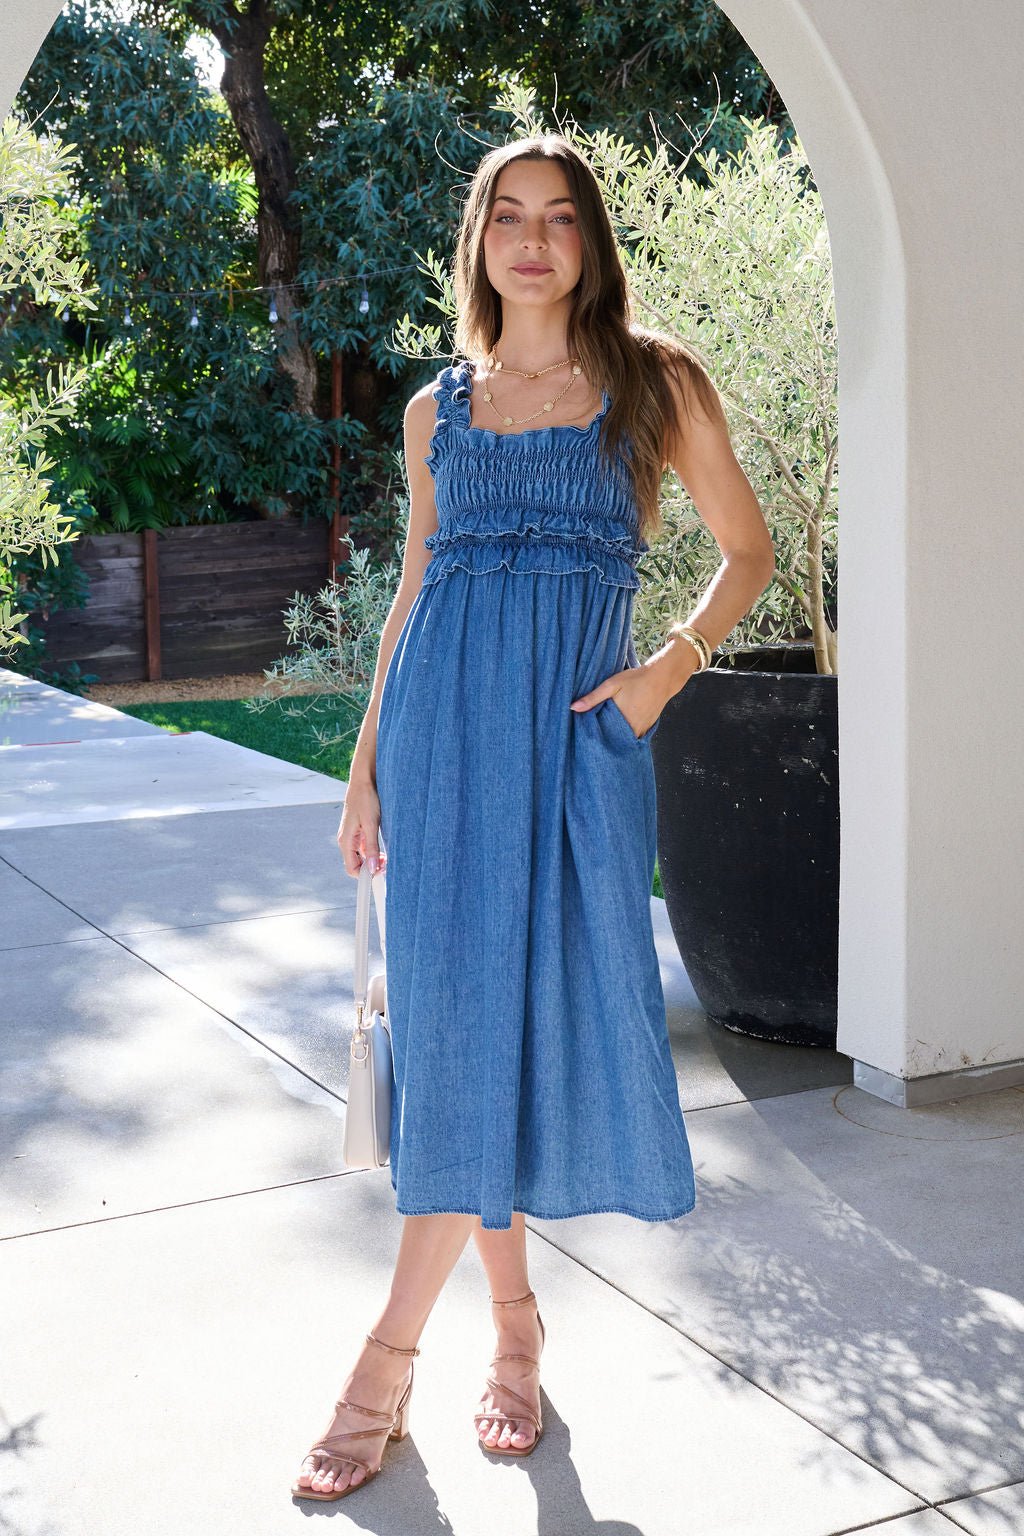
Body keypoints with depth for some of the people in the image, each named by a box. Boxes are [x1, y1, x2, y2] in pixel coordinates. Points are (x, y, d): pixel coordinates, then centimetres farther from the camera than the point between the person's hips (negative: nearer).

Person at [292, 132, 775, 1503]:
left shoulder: (655, 383, 7)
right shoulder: (440, 408, 14)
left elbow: (750, 547, 11)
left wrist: (672, 668, -5)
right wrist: (366, 765, 13)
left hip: (577, 718, -2)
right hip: (444, 717, 3)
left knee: (532, 1003, -6)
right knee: (459, 1011, 1)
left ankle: (393, 1350, 4)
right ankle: (513, 1321, 17)